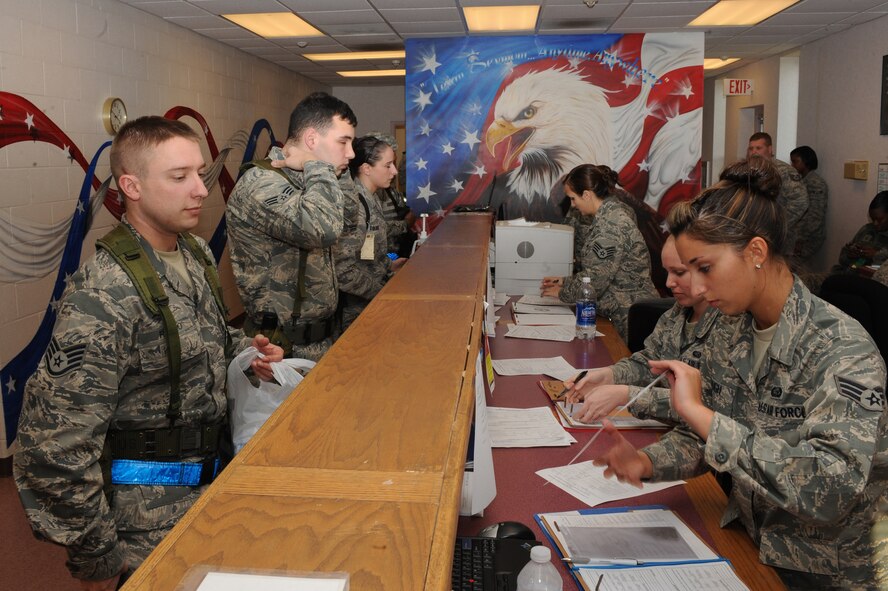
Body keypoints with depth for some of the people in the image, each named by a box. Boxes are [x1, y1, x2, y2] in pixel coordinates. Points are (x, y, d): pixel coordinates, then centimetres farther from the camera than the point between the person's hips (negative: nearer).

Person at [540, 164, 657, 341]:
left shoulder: (610, 223, -19)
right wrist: (565, 281, 14)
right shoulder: (611, 213, 12)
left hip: (628, 314, -9)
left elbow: (596, 277, -20)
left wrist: (563, 292, -5)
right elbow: (598, 271, 17)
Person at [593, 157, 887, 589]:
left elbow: (830, 491, -32)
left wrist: (701, 413, -32)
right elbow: (700, 438, 6)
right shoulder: (729, 336, -2)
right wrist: (648, 462, -14)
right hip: (745, 541, 6)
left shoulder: (842, 350, -22)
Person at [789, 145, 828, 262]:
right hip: (797, 235, 8)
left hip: (809, 238, -8)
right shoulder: (802, 181, 18)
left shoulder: (816, 183, -10)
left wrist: (800, 240, -19)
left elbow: (815, 217, -17)